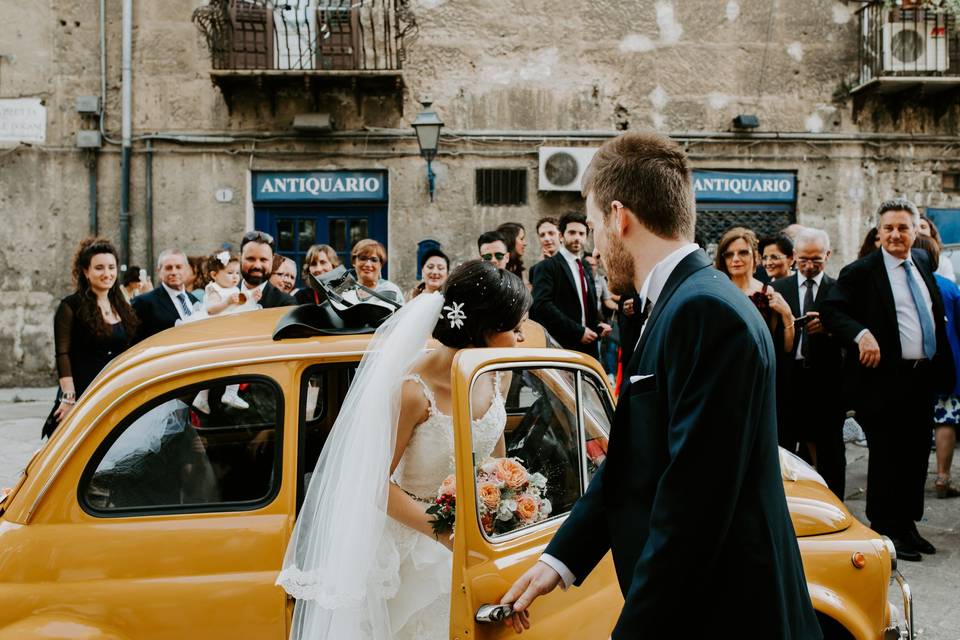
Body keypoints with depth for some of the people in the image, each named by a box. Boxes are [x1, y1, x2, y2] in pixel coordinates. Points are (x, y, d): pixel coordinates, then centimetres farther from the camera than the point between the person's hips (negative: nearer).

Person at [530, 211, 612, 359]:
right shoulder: (547, 267, -5)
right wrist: (578, 331, -18)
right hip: (560, 347, -6)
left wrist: (599, 324, 4)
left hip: (588, 346, 7)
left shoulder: (586, 267, 19)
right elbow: (542, 305, -17)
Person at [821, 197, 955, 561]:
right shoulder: (860, 272, -8)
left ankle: (908, 525, 25)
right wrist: (861, 334, -30)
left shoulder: (922, 263, 12)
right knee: (886, 457, 0)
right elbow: (830, 310, -15)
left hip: (924, 379, 6)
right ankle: (885, 531, 11)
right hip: (886, 379, -6)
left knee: (917, 456, 13)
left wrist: (943, 368, 17)